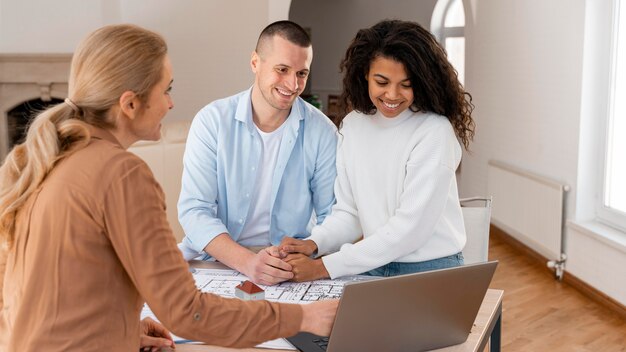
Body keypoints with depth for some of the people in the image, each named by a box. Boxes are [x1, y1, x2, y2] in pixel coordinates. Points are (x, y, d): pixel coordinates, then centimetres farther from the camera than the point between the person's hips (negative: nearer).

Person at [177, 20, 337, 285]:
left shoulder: (322, 132, -3)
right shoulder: (212, 121, -5)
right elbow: (193, 210, -11)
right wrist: (247, 262, -27)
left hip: (288, 269, -1)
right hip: (215, 260, 1)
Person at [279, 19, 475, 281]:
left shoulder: (435, 132, -14)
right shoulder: (352, 126, 3)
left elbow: (411, 226, -17)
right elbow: (349, 212, 7)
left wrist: (325, 267, -18)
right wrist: (313, 244, -12)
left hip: (431, 272, -3)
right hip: (373, 268, 3)